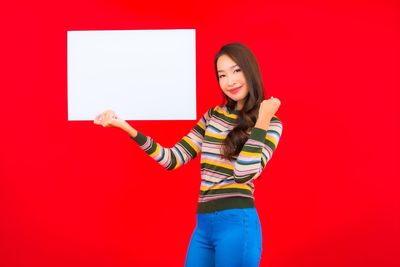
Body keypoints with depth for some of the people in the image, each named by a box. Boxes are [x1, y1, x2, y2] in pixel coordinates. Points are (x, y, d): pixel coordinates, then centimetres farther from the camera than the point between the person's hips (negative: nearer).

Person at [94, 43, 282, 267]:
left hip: (237, 223, -5)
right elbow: (173, 159, 6)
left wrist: (261, 122, -16)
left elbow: (244, 175, -17)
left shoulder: (270, 123, -3)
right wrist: (126, 127, -2)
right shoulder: (212, 116, 11)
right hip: (203, 224, 5)